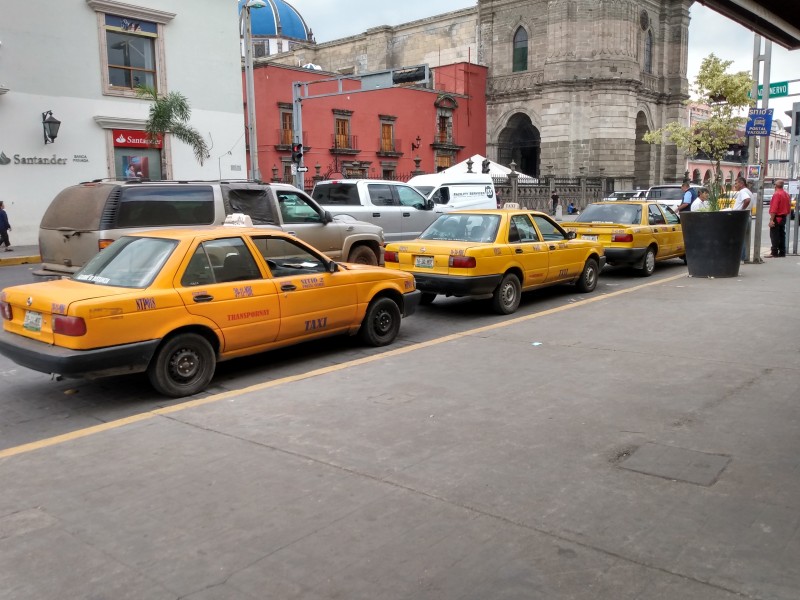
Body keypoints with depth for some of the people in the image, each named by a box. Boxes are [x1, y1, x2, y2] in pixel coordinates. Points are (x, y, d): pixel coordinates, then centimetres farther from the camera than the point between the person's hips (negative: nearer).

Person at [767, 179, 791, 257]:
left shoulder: (777, 194, -17)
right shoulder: (786, 194, 11)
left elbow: (774, 208, -22)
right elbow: (789, 206, 17)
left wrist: (771, 220, -22)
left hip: (777, 218, -9)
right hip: (784, 218, 9)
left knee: (774, 236, -7)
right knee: (782, 235, 12)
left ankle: (775, 253, -9)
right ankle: (782, 253, 14)